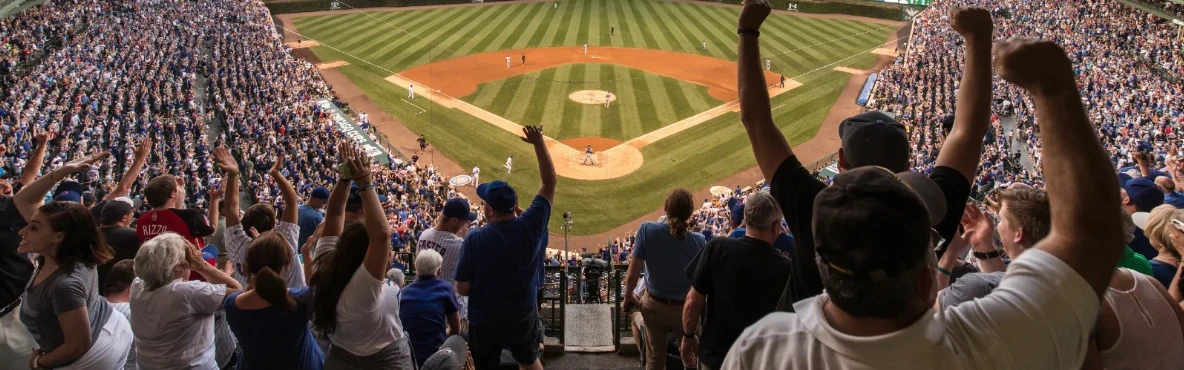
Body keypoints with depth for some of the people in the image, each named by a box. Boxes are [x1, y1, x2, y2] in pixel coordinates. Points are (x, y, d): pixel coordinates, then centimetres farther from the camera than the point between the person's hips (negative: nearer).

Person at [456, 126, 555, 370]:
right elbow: (549, 183, -5)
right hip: (523, 317, 2)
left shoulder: (474, 239, -22)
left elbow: (462, 289, -14)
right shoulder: (531, 226, -17)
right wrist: (539, 142, -1)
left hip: (484, 322, -2)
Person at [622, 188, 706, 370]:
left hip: (654, 305, 1)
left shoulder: (648, 230, -21)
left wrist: (628, 296, 4)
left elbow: (632, 275, -15)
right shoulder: (699, 241, -21)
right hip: (685, 308, -1)